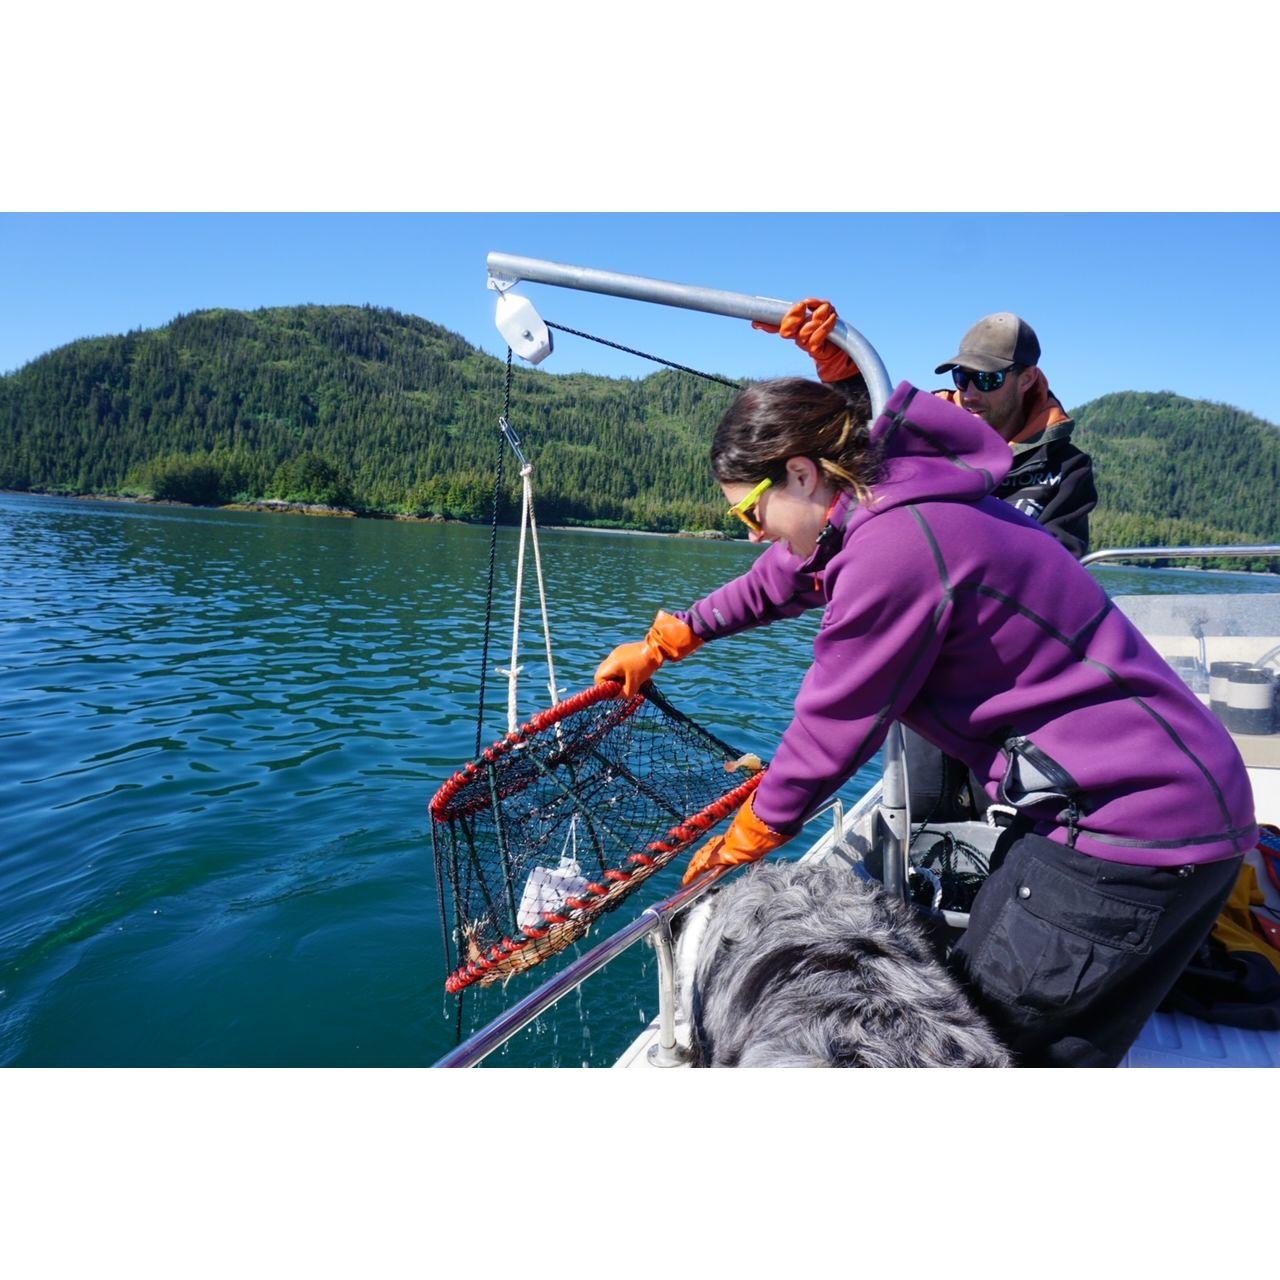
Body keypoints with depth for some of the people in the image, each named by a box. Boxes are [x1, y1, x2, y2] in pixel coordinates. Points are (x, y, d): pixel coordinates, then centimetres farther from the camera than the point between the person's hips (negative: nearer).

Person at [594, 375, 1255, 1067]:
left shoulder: (894, 547, -24)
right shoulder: (891, 499, 6)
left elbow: (830, 733, -13)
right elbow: (775, 582, 22)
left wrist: (740, 843, 5)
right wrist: (662, 641, 32)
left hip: (1133, 824, -9)